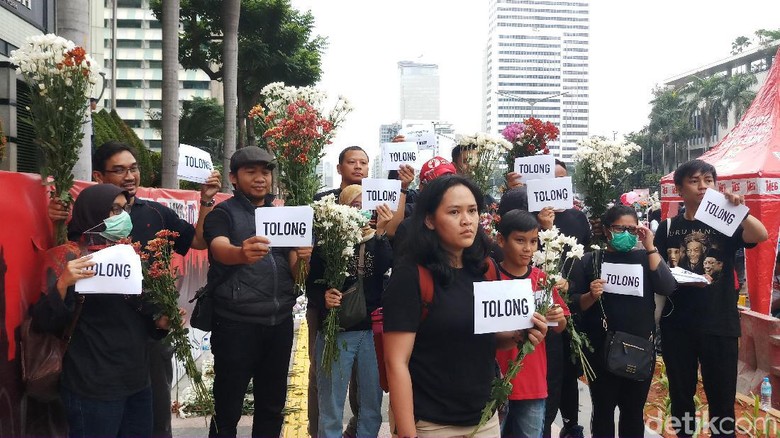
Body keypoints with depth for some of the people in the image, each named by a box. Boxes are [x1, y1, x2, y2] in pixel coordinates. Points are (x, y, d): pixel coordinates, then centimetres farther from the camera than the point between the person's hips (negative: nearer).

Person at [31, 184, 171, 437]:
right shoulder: (69, 256, -8)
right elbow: (47, 323, -15)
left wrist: (160, 323, 2)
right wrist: (63, 284, -31)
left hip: (137, 382, 7)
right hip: (94, 388, -7)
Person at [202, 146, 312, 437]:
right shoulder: (222, 214, -2)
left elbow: (292, 268, 11)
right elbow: (220, 250, -22)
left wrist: (303, 258, -13)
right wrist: (243, 254, -46)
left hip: (280, 321, 5)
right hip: (236, 323, -5)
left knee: (272, 405, 12)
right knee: (228, 408, 1)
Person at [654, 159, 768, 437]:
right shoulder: (668, 227, 6)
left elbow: (761, 236, -17)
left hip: (719, 323, -1)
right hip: (677, 324, 1)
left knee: (721, 398, 4)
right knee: (680, 394, 13)